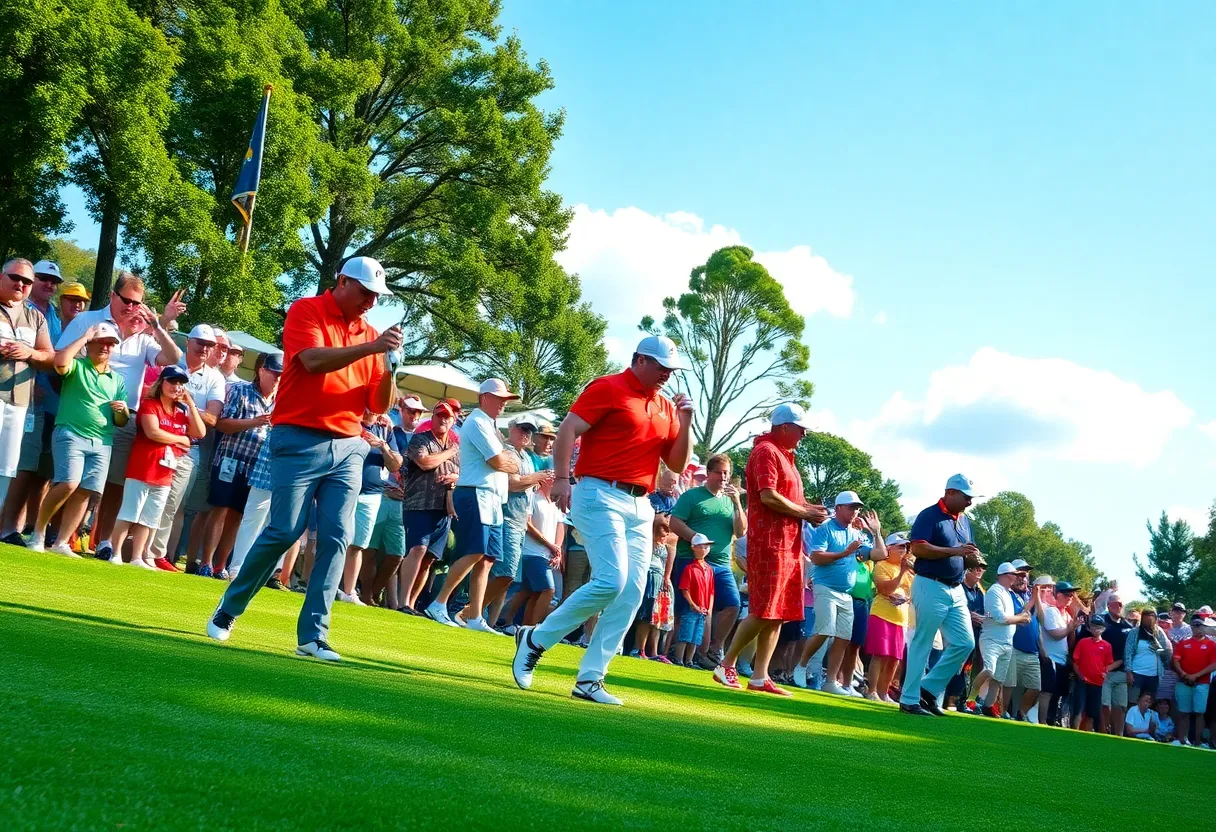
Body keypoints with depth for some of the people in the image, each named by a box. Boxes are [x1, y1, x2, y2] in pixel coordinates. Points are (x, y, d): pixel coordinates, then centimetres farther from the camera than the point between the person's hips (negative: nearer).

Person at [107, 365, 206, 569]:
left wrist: (191, 404, 2)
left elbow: (200, 433, 5)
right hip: (142, 470, -7)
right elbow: (153, 432, -18)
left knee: (149, 519, 9)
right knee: (129, 514, -4)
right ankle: (115, 554, 0)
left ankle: (138, 558, 12)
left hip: (164, 475, 7)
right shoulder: (149, 404, -4)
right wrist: (182, 439, -8)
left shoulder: (182, 411, 15)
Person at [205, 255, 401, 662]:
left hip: (349, 447, 5)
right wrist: (371, 347, -24)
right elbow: (313, 360, -20)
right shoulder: (306, 310, -1)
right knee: (284, 531, -7)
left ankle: (313, 635, 0)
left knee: (336, 540, -3)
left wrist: (390, 370, -8)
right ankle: (227, 611, 13)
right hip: (301, 440, -5)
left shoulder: (369, 333, 12)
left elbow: (379, 404, 12)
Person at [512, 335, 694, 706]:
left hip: (641, 506, 8)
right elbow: (568, 429, -10)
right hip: (601, 496, -7)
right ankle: (535, 639, -1)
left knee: (631, 594, 1)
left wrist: (685, 422, 3)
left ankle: (589, 679, 6)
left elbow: (678, 463, 17)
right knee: (611, 581, -19)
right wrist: (562, 479, -19)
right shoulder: (608, 388, -3)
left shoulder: (666, 406, 16)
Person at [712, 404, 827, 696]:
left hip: (788, 544, 10)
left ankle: (759, 677, 9)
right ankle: (726, 666, 0)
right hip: (769, 543, -10)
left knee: (779, 614, 7)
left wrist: (808, 509, 7)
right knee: (763, 612, -10)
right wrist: (805, 513, -12)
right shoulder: (766, 451, -9)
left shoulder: (784, 456, 22)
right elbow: (768, 497, -20)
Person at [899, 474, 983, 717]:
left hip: (956, 590, 8)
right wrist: (954, 551, -22)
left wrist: (971, 556, -1)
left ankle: (929, 688, 15)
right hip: (931, 587, -8)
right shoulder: (929, 516, -9)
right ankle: (909, 699, 4)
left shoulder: (964, 520, 16)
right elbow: (918, 548, -20)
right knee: (922, 644, -3)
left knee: (965, 643, 3)